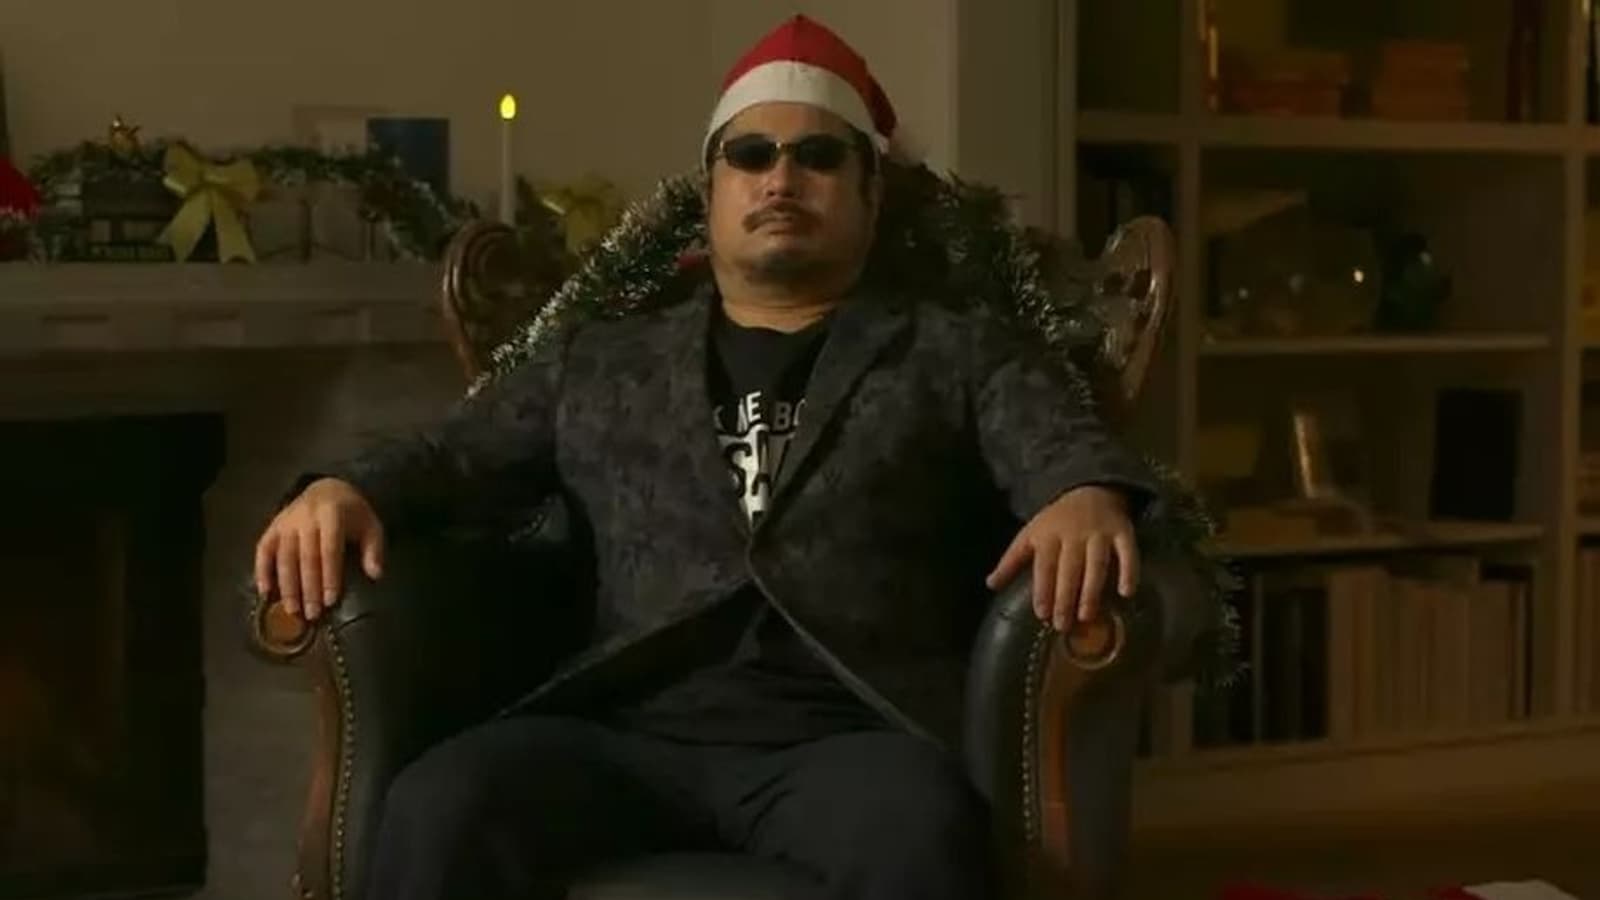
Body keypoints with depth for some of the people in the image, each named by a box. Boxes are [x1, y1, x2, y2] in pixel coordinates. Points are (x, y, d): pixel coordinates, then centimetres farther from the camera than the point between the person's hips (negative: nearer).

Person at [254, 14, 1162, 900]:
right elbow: (454, 453, 21)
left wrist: (1090, 498, -21)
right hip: (633, 732, 2)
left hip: (848, 734, -1)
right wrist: (345, 489, -2)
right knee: (439, 808, -29)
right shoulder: (600, 363, 25)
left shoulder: (963, 354, 19)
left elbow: (1067, 448, 5)